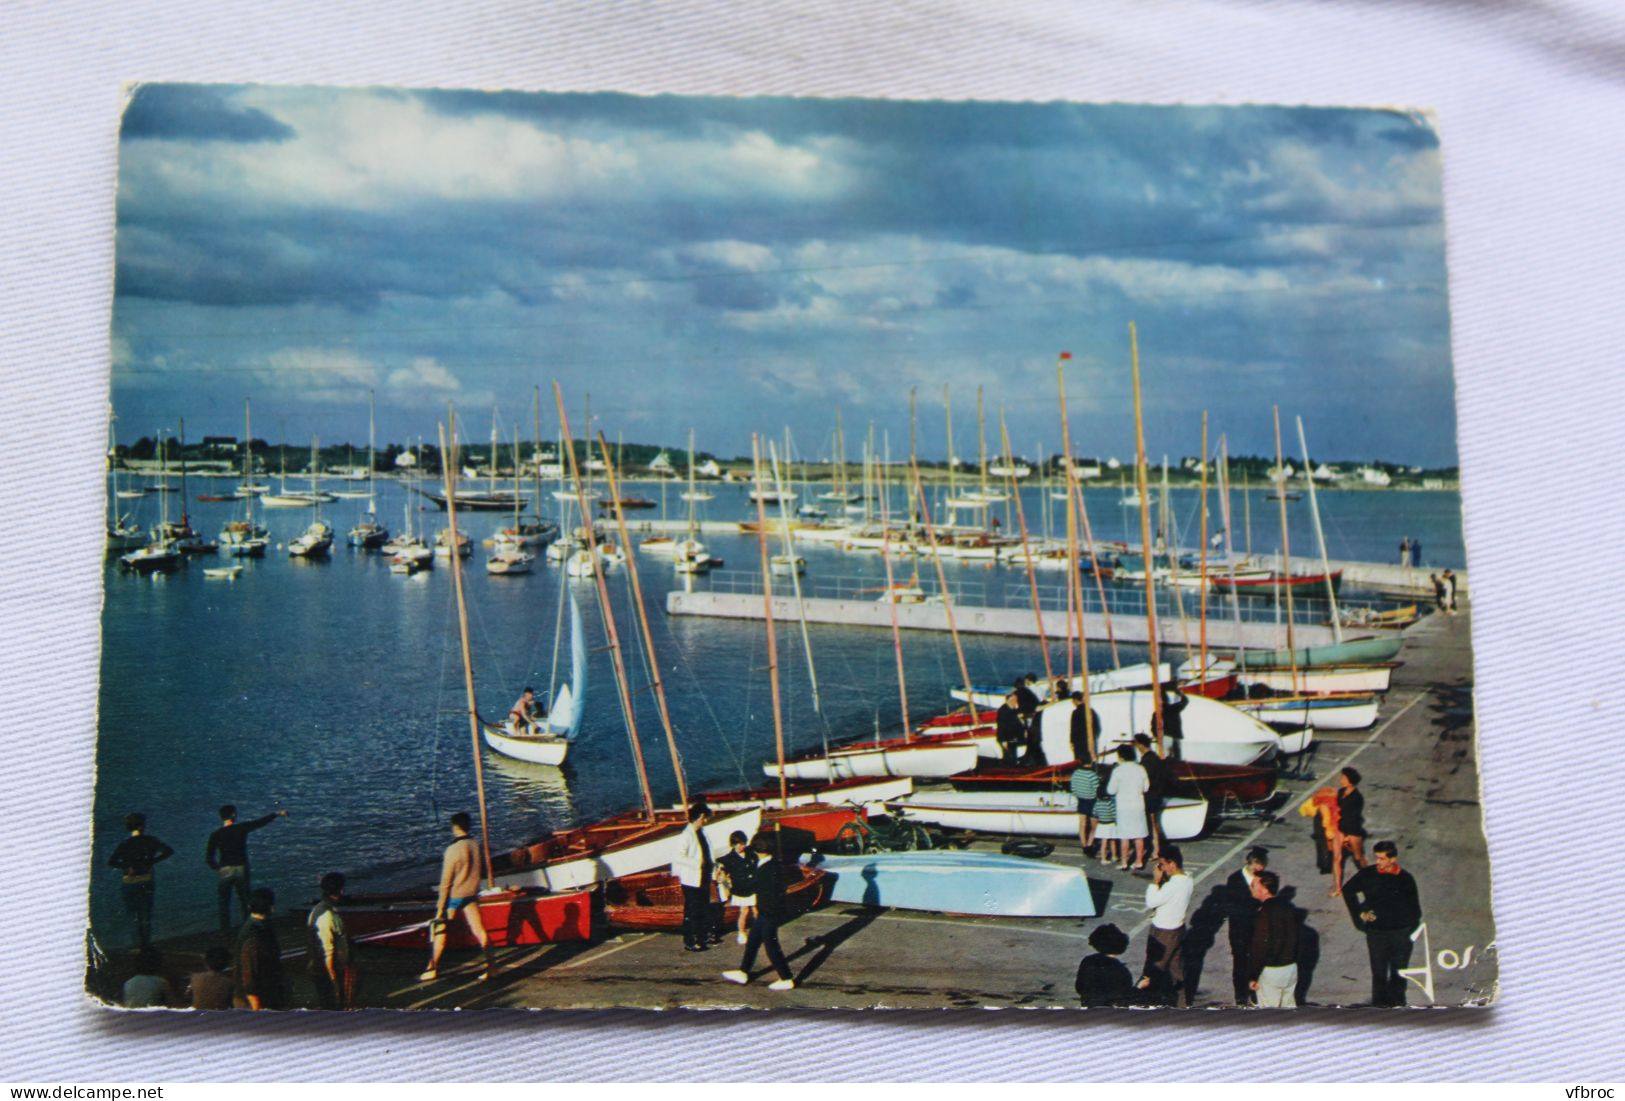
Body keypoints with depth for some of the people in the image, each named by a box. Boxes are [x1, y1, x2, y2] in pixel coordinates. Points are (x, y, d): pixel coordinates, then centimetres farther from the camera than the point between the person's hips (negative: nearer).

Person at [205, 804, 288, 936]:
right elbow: (261, 822, 5)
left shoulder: (216, 835, -5)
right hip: (241, 868, 0)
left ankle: (225, 930, 13)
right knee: (245, 900, 13)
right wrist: (277, 814, 17)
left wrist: (217, 868, 12)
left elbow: (209, 858, -5)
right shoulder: (241, 828, -7)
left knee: (224, 902, 12)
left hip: (225, 870, 0)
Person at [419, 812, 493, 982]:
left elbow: (446, 881, -16)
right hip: (471, 894, 4)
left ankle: (432, 969, 16)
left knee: (440, 931, 9)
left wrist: (440, 906, -10)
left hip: (454, 896, -4)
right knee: (478, 929, 8)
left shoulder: (452, 850, -21)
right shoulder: (476, 845, -6)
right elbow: (482, 869, 6)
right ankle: (490, 964, 6)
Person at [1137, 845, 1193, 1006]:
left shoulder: (1172, 886, -29)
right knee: (1177, 968, 20)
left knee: (1154, 969, 8)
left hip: (1163, 933, -8)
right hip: (1178, 928, 9)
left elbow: (1151, 902, -22)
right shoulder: (1188, 881, -3)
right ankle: (1181, 1002, 30)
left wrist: (1155, 882, -15)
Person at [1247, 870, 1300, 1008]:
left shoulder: (1265, 912, -20)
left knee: (1269, 1013, 2)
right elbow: (1294, 938, 14)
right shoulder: (1288, 907, 5)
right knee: (1289, 1008, 16)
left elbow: (1260, 946, -20)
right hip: (1291, 967, 8)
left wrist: (1252, 976, -14)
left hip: (1270, 971, -8)